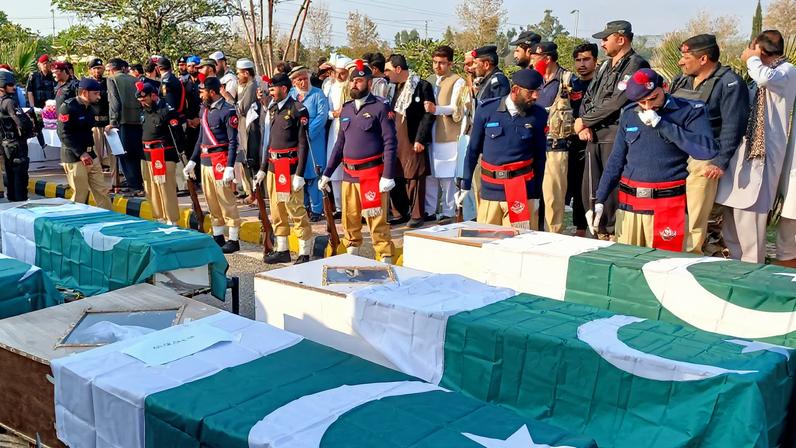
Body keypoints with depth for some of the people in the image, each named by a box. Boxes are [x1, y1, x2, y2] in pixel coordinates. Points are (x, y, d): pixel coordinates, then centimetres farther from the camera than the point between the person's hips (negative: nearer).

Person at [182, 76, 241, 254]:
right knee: (211, 202, 13)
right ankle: (218, 237, 23)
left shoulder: (227, 111, -11)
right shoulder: (204, 110, 14)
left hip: (220, 162, -8)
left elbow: (233, 142, -13)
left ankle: (234, 240, 4)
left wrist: (229, 168, -20)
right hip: (205, 162, 8)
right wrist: (192, 162, 19)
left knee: (226, 202, -4)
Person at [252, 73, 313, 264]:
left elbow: (303, 144, -13)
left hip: (289, 168, -8)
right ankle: (282, 250, 24)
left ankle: (304, 254, 0)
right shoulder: (274, 109, 15)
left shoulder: (298, 110, -10)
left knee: (296, 211, -7)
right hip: (273, 167, 8)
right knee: (276, 212, 13)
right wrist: (263, 169, 18)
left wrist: (299, 174, -18)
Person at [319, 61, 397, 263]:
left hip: (372, 173, -6)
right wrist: (327, 173, 16)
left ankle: (386, 260, 2)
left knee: (377, 220, -5)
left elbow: (390, 142, -10)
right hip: (349, 174, 6)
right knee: (349, 219, 12)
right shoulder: (346, 109, 14)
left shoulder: (380, 107, -4)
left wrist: (388, 176, -17)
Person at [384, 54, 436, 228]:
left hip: (413, 142, -7)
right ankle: (400, 213, 20)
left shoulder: (422, 86, -9)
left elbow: (429, 114, -12)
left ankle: (417, 215, 8)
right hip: (396, 140, 7)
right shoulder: (397, 86, 15)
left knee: (414, 178, -1)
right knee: (395, 178, 9)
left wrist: (420, 139, -16)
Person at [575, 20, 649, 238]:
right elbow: (588, 97, 18)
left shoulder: (636, 65, -7)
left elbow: (615, 102, -16)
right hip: (594, 136, 8)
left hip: (616, 136, -8)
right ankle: (600, 233, 21)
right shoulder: (606, 66, 20)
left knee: (613, 190, -8)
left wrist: (584, 120, -8)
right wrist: (584, 126, 0)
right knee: (590, 189, 10)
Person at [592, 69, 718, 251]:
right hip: (628, 204, 4)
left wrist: (661, 124, -16)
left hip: (668, 206, -4)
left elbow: (708, 150, -17)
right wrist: (599, 200, 8)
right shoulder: (629, 114, 10)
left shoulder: (690, 111, -2)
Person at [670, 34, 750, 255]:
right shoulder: (682, 81, 17)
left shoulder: (729, 83, -6)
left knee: (693, 221, -5)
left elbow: (732, 126, -12)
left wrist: (721, 162, -18)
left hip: (701, 161, -7)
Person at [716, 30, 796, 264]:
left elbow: (765, 78, -28)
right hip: (742, 147, 9)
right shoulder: (763, 73, 20)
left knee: (748, 208, -10)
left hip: (761, 151, -9)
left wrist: (752, 59, -11)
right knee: (733, 205, 12)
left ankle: (752, 264, -1)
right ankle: (737, 259, 23)